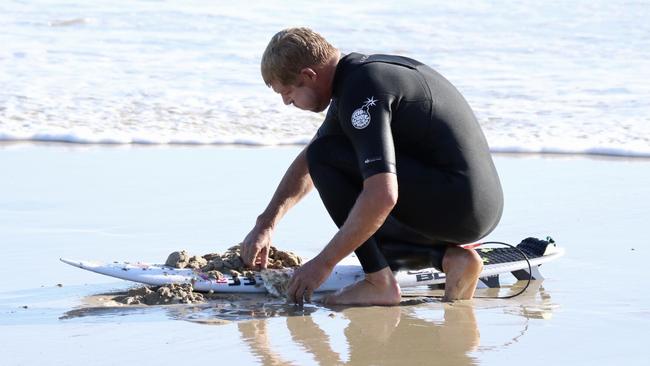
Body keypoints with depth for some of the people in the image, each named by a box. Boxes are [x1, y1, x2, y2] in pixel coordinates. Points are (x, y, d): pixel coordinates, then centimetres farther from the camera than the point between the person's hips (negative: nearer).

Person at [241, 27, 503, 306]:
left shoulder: (361, 91, -17)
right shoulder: (355, 77, 15)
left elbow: (382, 196, -27)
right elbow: (308, 162, 31)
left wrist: (324, 263, -19)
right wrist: (266, 223, 28)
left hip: (457, 206, -10)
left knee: (326, 156, -9)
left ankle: (379, 282, -9)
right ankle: (449, 256, 8)